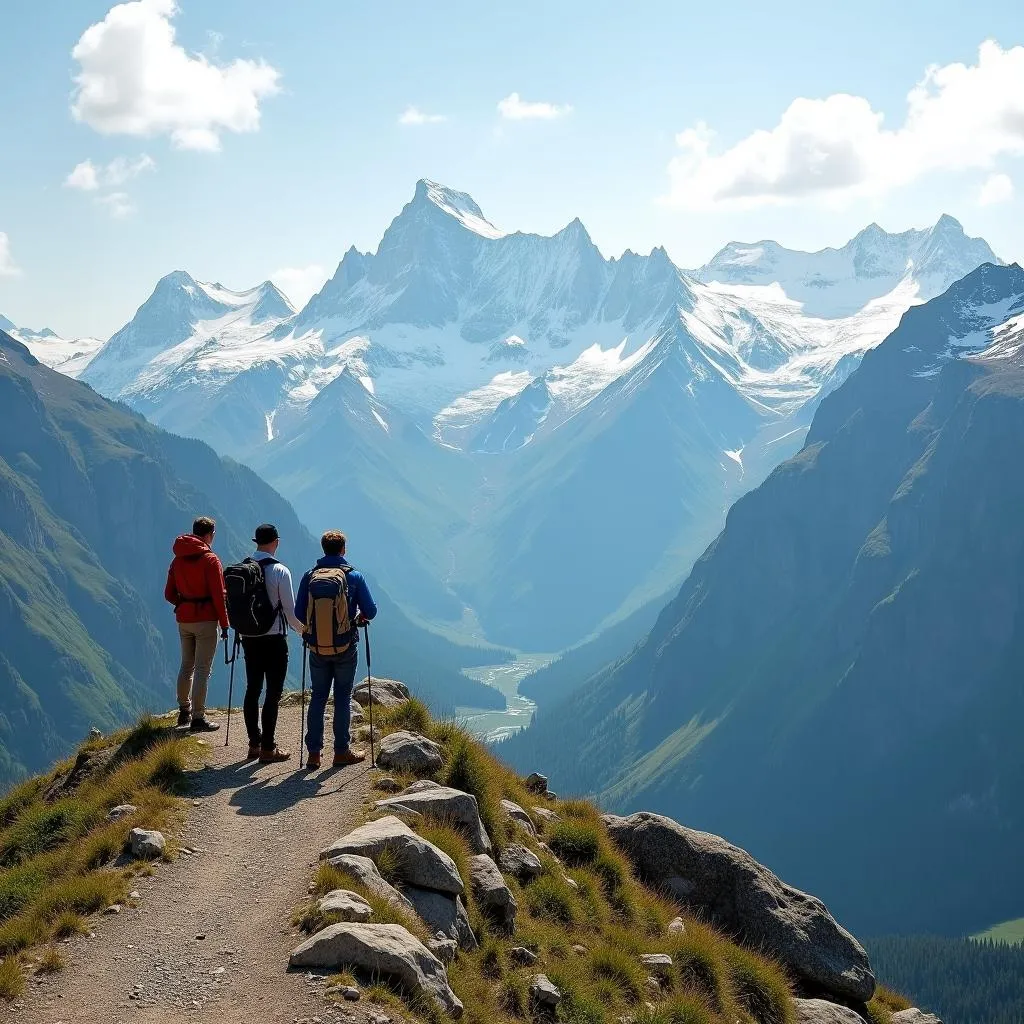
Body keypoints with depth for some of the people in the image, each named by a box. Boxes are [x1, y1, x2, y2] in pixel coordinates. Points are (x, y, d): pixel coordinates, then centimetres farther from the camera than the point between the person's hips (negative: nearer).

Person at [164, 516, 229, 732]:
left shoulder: (178, 559, 7)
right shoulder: (210, 559, -11)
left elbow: (169, 594, 10)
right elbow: (218, 595, -14)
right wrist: (224, 623, -8)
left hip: (183, 620, 6)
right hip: (205, 620, -6)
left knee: (187, 666, 18)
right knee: (203, 669, -3)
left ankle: (184, 712, 27)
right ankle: (198, 718, -4)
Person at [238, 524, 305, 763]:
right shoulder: (280, 571, -13)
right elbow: (290, 609, -11)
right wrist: (303, 629, 7)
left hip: (249, 639, 5)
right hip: (274, 640, -5)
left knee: (252, 690, 14)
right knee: (273, 693, 0)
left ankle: (254, 744, 21)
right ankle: (268, 749, 0)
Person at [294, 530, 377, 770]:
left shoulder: (310, 576, -1)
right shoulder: (353, 576, -6)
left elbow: (299, 612, 2)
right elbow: (370, 610, -4)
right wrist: (360, 617, 18)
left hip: (317, 646, 2)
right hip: (346, 646, -2)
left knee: (318, 697, 10)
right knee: (343, 697, 6)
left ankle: (314, 752, 8)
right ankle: (341, 751, 9)